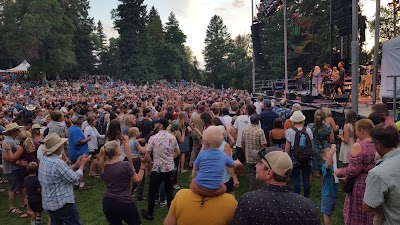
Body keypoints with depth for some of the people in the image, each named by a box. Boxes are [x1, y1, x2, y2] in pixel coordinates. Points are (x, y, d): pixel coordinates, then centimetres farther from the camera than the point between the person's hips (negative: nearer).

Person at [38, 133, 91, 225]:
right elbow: (75, 178, -17)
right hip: (63, 203, -9)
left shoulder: (44, 160, 3)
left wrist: (76, 165, 11)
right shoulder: (58, 163, -26)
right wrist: (83, 164, -4)